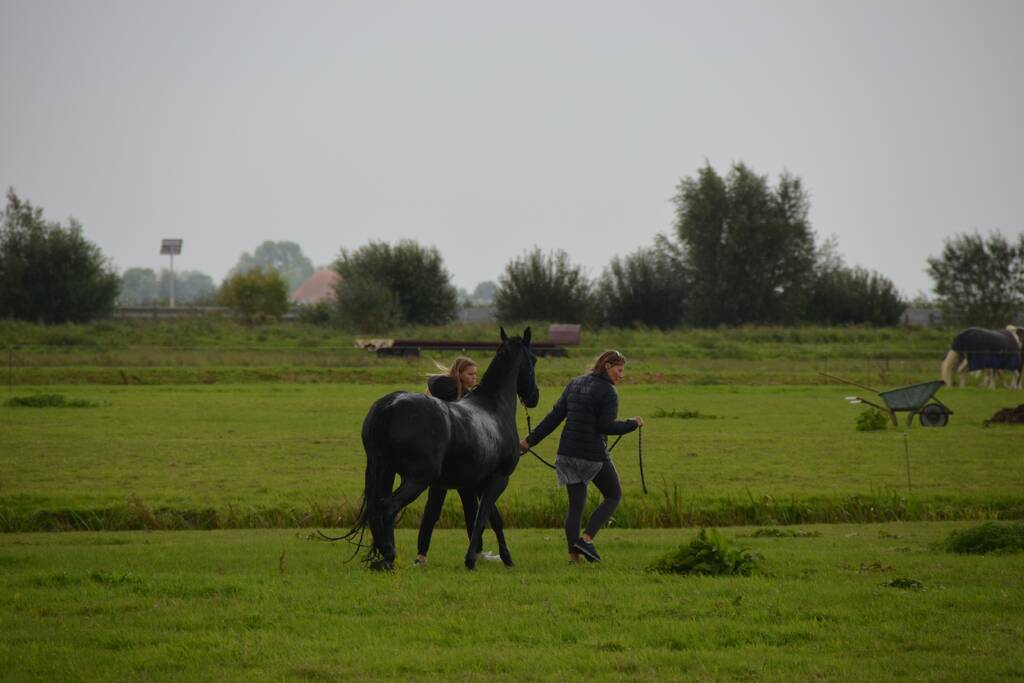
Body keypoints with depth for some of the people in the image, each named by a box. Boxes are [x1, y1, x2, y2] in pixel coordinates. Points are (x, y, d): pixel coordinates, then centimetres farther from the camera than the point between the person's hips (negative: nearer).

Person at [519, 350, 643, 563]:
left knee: (575, 504, 10)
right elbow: (606, 426, -16)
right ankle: (586, 538, -3)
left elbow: (555, 416, 7)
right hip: (594, 455, -6)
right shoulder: (608, 392, -10)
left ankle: (573, 554, 3)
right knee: (613, 496, 12)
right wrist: (632, 424, -2)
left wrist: (531, 439, 10)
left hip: (568, 453, 6)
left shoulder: (575, 384, 11)